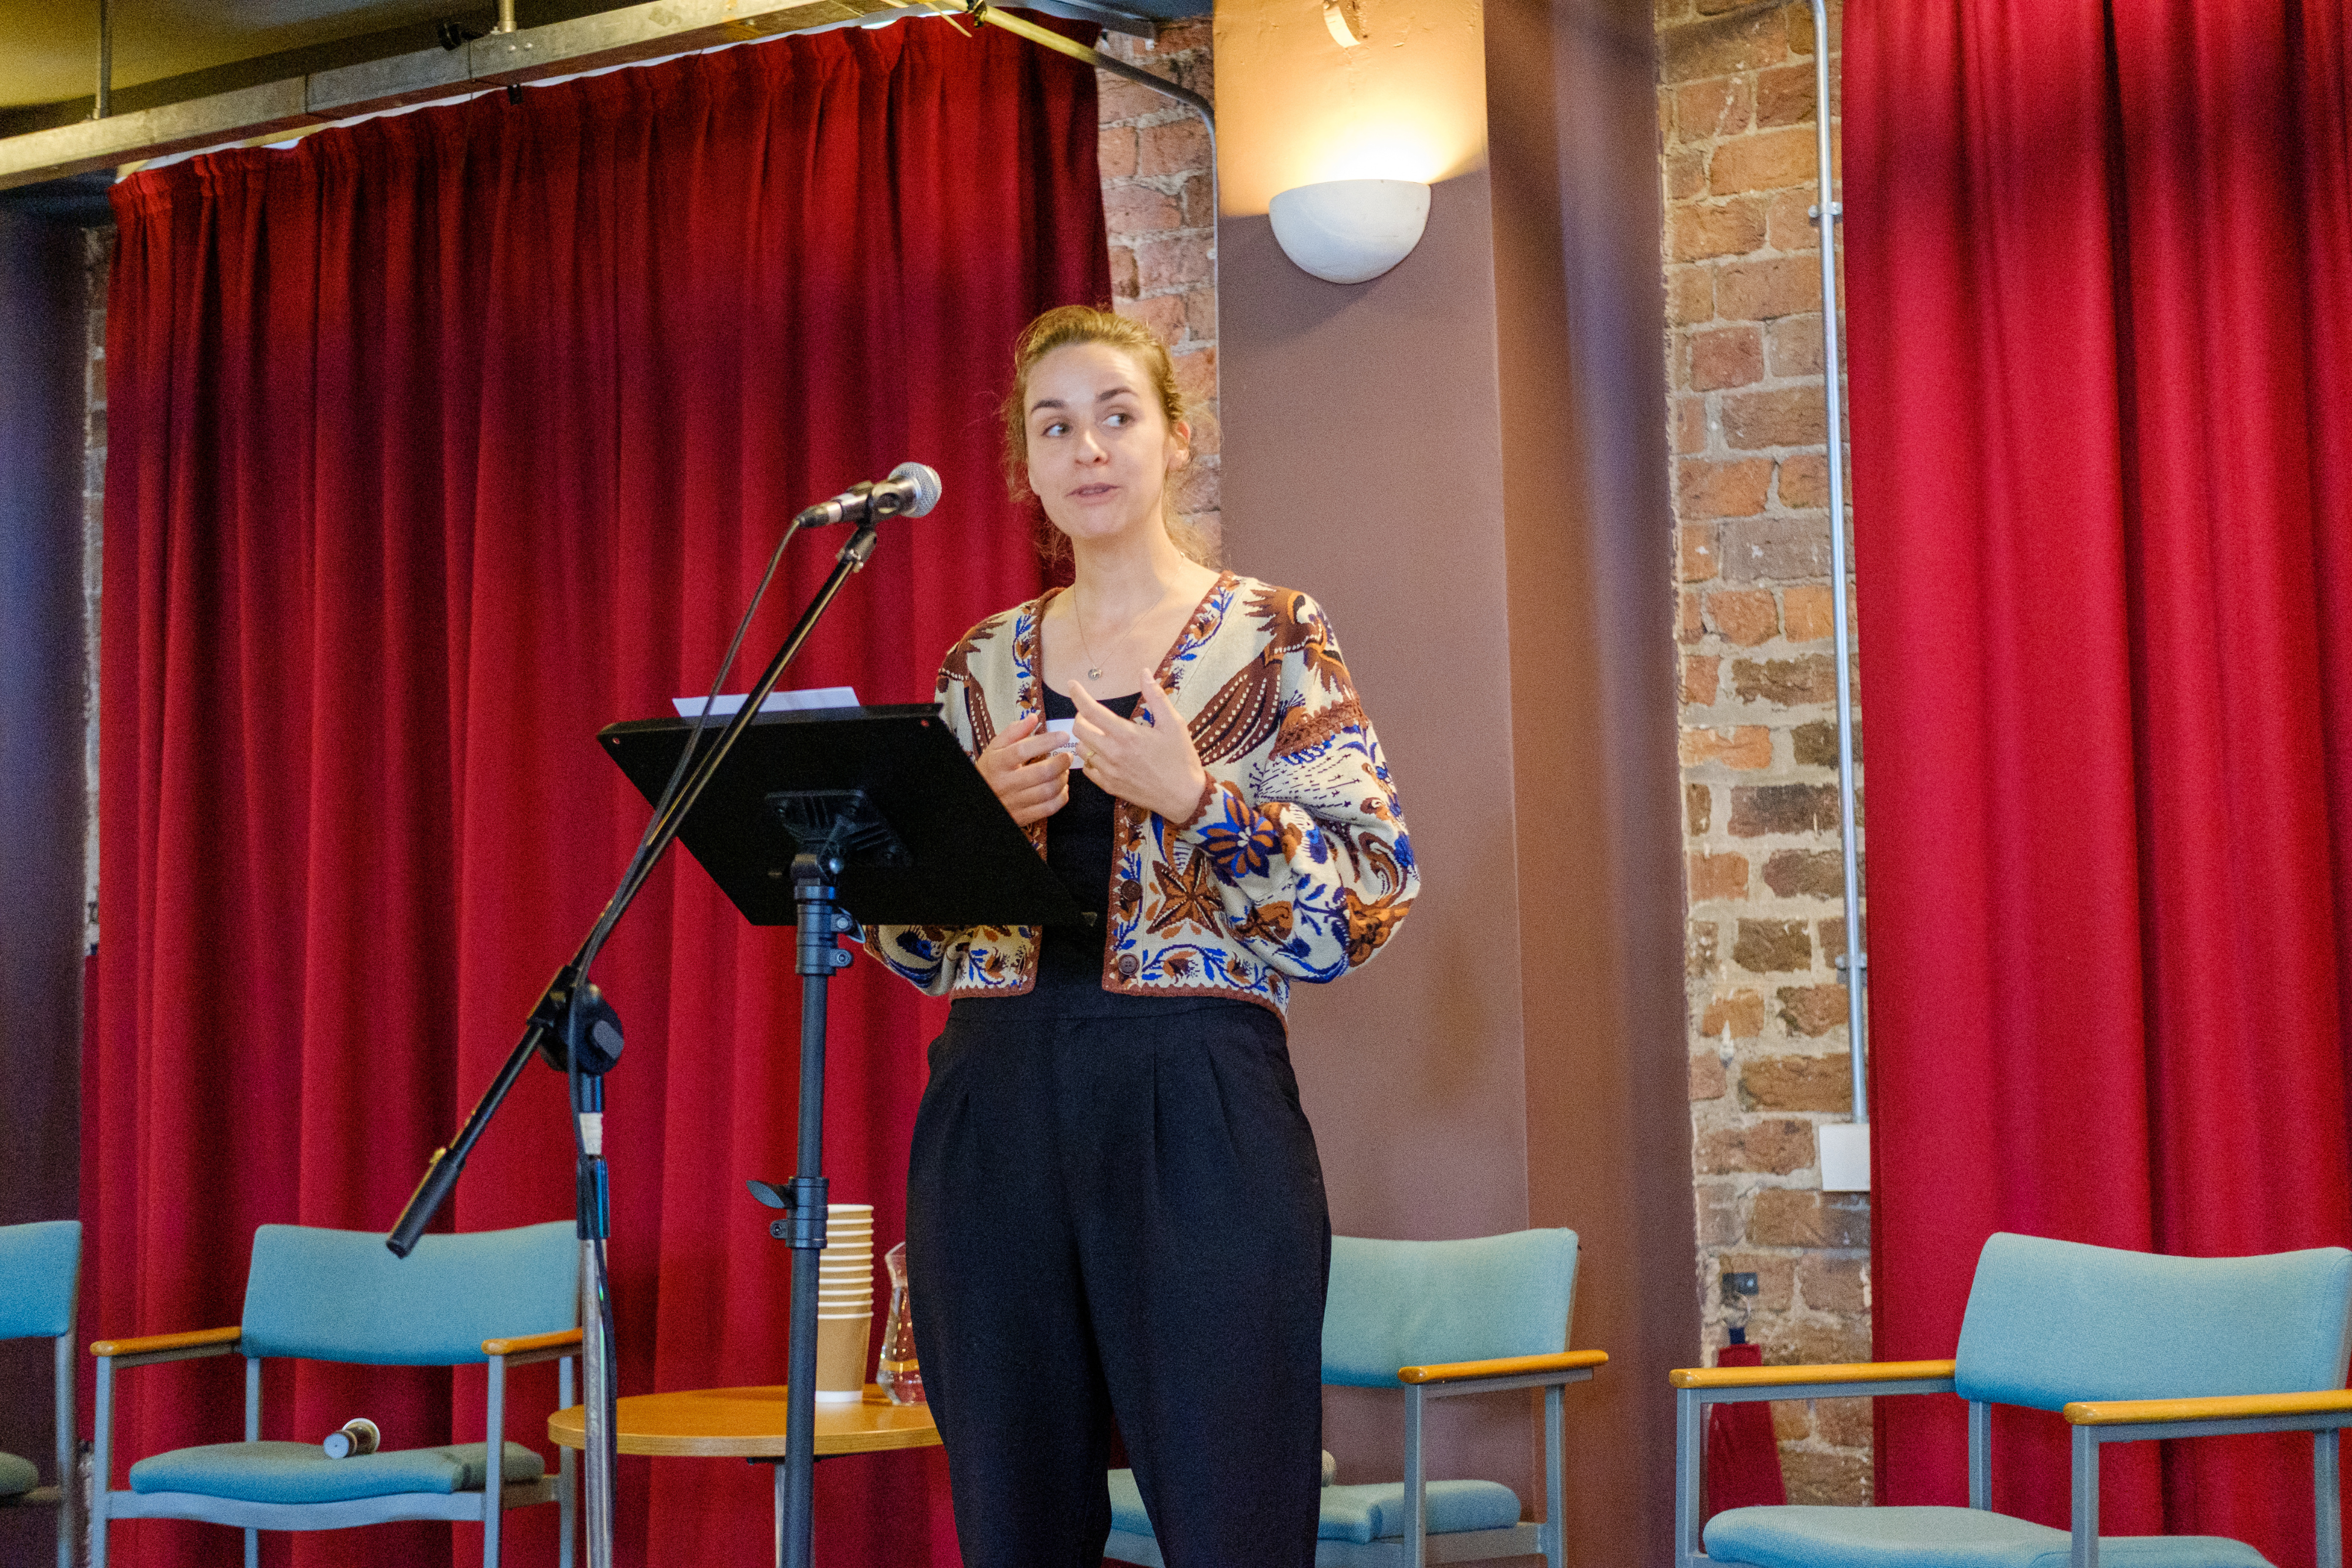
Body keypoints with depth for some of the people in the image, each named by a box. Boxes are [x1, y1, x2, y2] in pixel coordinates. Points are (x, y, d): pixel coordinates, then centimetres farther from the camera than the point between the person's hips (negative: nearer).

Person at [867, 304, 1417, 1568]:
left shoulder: (1272, 637, 3)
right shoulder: (983, 665, 13)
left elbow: (1370, 901, -5)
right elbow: (906, 941, 14)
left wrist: (1195, 799, -17)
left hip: (1196, 1109, -3)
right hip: (994, 1117, 4)